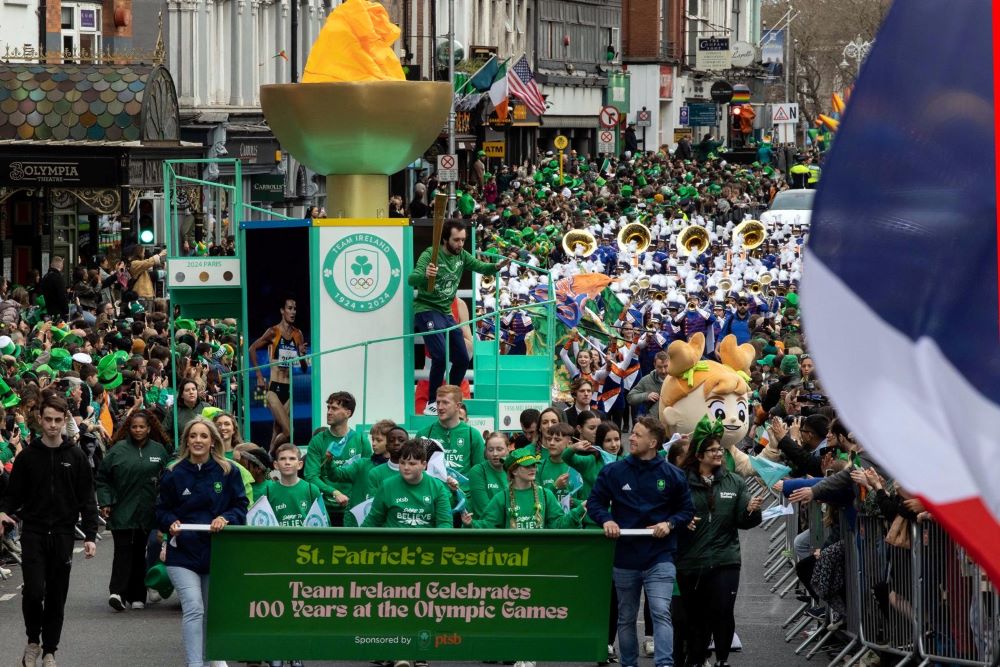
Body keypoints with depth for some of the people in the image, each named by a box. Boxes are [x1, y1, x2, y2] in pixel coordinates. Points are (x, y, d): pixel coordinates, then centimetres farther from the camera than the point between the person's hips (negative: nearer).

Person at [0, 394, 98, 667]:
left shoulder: (76, 457, 2)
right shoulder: (27, 456, 2)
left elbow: (87, 499, 4)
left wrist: (90, 535, -3)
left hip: (63, 535, 1)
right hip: (33, 533, -1)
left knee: (56, 597, 4)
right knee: (34, 591, -12)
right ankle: (33, 641, 11)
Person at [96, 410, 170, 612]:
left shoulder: (159, 451, 6)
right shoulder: (118, 450, 0)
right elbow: (102, 478, 4)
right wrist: (105, 502, -4)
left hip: (147, 512, 3)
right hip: (122, 512, -3)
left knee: (139, 553, 9)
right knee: (123, 551, -11)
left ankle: (136, 596, 14)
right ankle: (117, 592, -18)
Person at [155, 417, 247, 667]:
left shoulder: (228, 472, 0)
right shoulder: (174, 474, 0)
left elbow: (241, 506, 3)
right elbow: (162, 510, 8)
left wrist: (226, 519, -17)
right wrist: (171, 523, -13)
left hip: (216, 551, 2)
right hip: (183, 551, -2)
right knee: (193, 608, -16)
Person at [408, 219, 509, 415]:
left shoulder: (461, 256, 2)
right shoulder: (431, 255, -17)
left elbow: (480, 267, 10)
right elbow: (412, 279, -28)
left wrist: (496, 267, -13)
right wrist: (425, 275, -52)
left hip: (446, 313, 8)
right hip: (426, 310, -8)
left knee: (462, 359, 7)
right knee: (441, 356, -23)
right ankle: (432, 404, -15)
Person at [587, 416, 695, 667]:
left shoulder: (672, 475, -1)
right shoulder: (613, 472, 0)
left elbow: (687, 510, 8)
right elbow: (594, 503, 6)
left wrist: (670, 524, -11)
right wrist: (606, 520, -14)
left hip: (659, 558, -2)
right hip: (625, 558, 2)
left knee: (661, 612, -18)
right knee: (626, 618, 14)